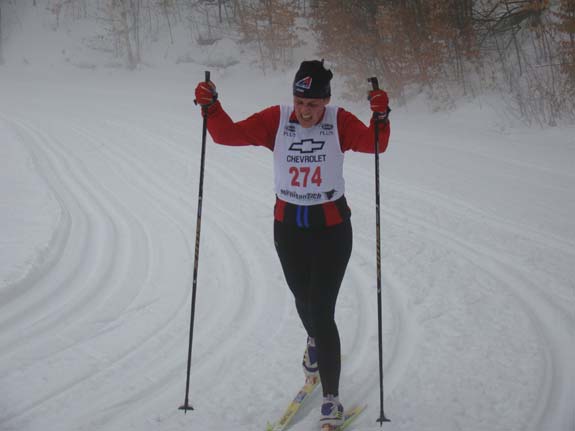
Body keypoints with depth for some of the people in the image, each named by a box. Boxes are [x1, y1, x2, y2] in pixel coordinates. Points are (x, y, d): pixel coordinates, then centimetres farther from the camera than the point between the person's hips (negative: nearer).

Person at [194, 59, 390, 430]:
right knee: (303, 300, 23)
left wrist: (381, 117, -40)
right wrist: (211, 107, -27)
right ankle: (316, 343, 58)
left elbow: (374, 144, -23)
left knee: (322, 312, -8)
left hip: (331, 228, -3)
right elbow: (229, 134, -12)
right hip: (288, 226, 3)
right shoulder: (276, 119, -7)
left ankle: (332, 398, 4)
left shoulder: (340, 121, -10)